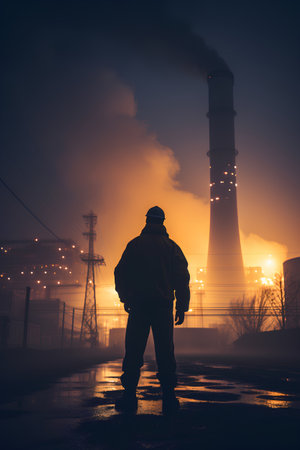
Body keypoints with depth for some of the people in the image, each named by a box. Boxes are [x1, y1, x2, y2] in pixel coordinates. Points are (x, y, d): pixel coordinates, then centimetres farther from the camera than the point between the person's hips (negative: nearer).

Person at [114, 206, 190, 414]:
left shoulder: (134, 245, 5)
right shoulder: (172, 247, 6)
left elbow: (120, 274, 6)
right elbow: (182, 278, 3)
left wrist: (126, 298, 18)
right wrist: (182, 307, 6)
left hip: (138, 305, 0)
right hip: (163, 305, 1)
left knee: (133, 352, 3)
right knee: (165, 352, 4)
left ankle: (130, 397, 3)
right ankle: (169, 398, 4)